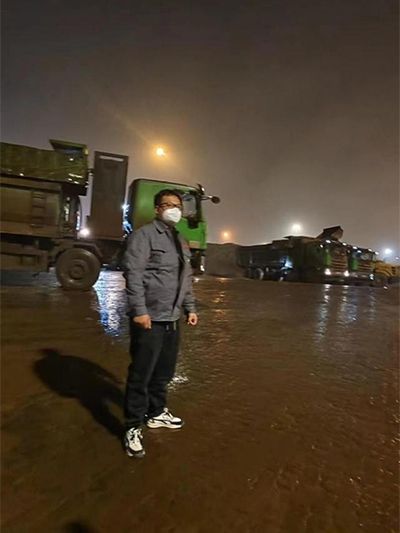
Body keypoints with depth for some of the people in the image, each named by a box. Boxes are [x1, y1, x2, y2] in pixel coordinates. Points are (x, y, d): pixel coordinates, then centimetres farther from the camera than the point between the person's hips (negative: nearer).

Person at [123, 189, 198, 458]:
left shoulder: (182, 242, 18)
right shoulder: (144, 235, -8)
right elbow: (133, 273, -16)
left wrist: (190, 308, 17)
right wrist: (139, 310, -21)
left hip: (172, 319, 8)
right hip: (149, 318, -8)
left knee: (165, 372, 18)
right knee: (141, 374, 3)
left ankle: (156, 413, 38)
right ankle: (133, 427, 20)